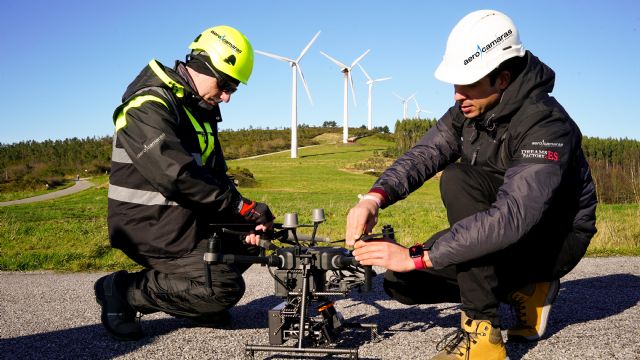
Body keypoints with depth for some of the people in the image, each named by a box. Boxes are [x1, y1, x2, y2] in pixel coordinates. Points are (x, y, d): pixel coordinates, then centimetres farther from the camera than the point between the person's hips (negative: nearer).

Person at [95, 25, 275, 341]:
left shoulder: (201, 109, 12)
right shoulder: (149, 106, -18)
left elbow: (216, 175, 10)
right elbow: (177, 176, -30)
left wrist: (245, 221, -5)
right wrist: (243, 207, -25)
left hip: (186, 218, 10)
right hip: (150, 224, -9)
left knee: (247, 244, 11)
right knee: (225, 288, -18)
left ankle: (193, 303, 10)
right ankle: (124, 290, -5)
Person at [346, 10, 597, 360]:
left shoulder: (546, 126, -29)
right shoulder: (468, 110, -4)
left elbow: (513, 218, -40)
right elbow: (423, 154, -15)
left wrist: (417, 256, -42)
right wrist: (375, 197, -36)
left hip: (556, 238, -7)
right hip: (504, 229, 7)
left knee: (458, 179, -33)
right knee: (401, 281, -7)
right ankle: (523, 290, 5)